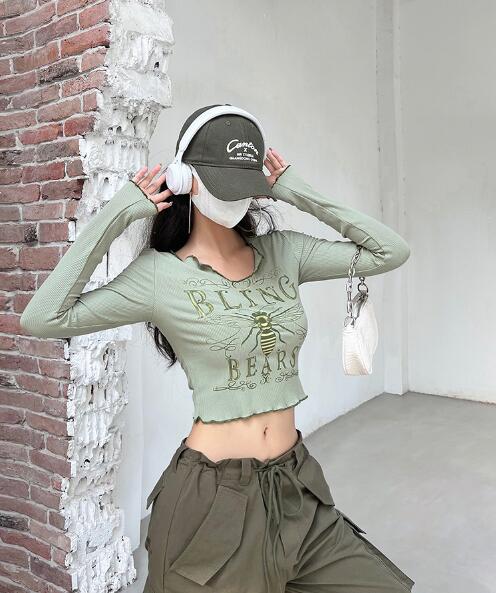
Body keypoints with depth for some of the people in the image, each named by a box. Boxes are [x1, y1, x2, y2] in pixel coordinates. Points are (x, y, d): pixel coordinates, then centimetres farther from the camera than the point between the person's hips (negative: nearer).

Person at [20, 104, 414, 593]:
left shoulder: (283, 253, 1)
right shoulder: (162, 274, -9)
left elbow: (391, 251, 2)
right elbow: (41, 319, -14)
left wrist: (303, 195, -2)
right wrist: (115, 216, -14)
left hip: (294, 483, 5)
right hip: (213, 493, -4)